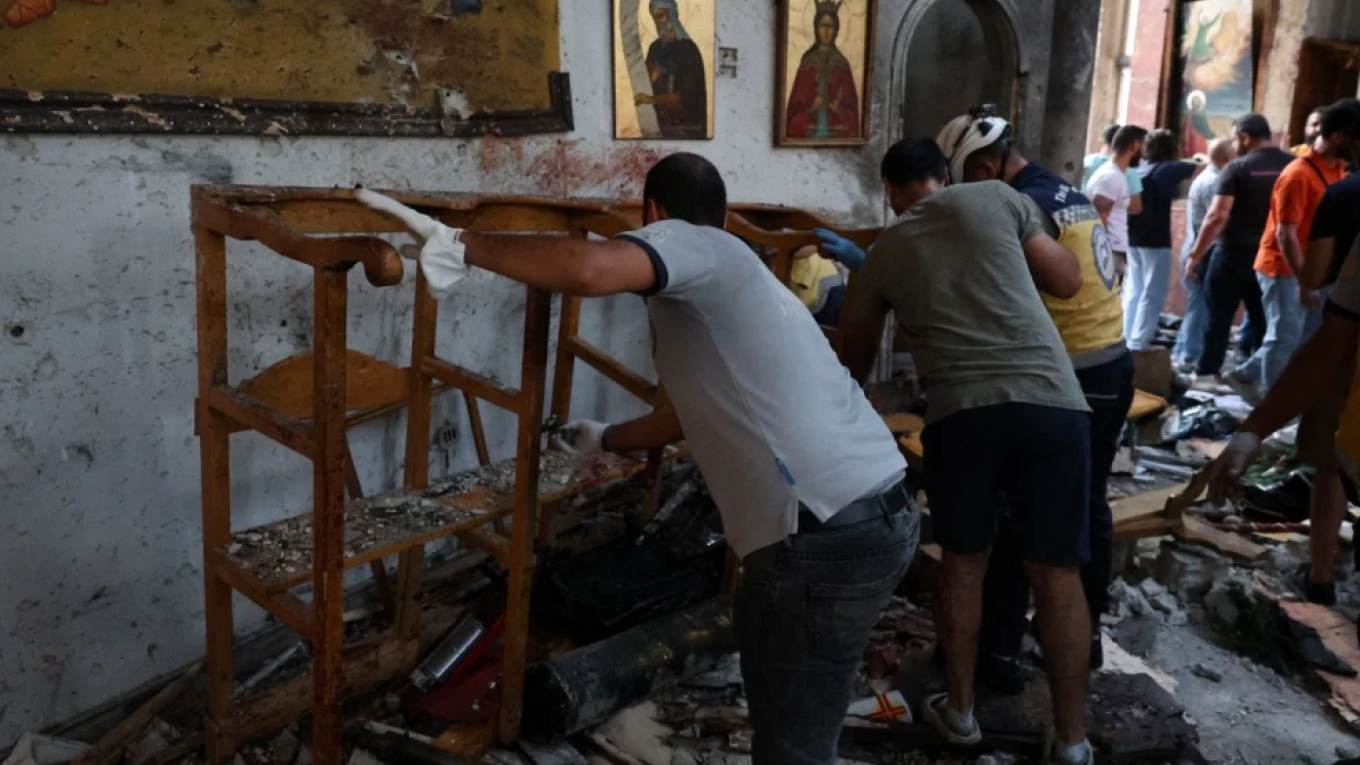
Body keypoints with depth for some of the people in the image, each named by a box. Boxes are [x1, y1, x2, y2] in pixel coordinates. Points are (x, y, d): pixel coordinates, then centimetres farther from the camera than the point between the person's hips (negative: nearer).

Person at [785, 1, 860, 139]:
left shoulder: (842, 64, 4)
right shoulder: (807, 63, 3)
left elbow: (851, 105, 3)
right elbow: (796, 105, 2)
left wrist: (838, 109, -17)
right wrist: (811, 108, -17)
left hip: (836, 133, 0)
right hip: (809, 132, 0)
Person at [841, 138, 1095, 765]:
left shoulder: (883, 252, 16)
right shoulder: (996, 197, 12)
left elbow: (856, 360, 29)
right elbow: (1068, 282, 17)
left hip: (960, 413, 0)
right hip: (1050, 402, 0)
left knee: (963, 565, 20)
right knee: (1057, 575, 10)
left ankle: (960, 712, 34)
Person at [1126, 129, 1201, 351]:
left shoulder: (1138, 170, 10)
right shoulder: (1167, 169, -8)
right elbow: (1200, 169, -5)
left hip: (1133, 239, 7)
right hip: (1156, 240, -6)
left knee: (1134, 291, 11)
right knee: (1152, 294, -2)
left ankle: (1129, 339, 13)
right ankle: (1138, 343, -5)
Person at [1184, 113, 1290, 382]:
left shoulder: (1237, 167, -10)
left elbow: (1217, 216, -17)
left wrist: (1195, 255, -11)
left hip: (1233, 255, -4)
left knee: (1219, 317, 6)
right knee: (1264, 321, 11)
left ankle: (1206, 373, 11)